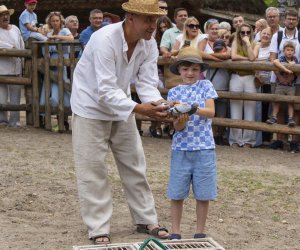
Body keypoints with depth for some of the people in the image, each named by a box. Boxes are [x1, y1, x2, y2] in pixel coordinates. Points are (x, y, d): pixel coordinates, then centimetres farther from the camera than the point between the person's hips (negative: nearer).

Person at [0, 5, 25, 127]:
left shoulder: (15, 29, 14)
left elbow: (22, 47, 16)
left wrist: (23, 64, 11)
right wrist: (11, 47, -14)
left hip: (16, 69, 4)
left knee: (15, 97, 6)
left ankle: (14, 120, 12)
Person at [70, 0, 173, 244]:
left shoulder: (149, 44, -11)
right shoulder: (105, 39, -31)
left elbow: (148, 83, -13)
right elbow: (106, 90, -35)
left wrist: (159, 104, -35)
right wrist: (139, 108, -46)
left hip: (121, 108, 6)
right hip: (91, 108, -6)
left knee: (135, 165, 11)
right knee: (93, 170, -3)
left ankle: (146, 220, 23)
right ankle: (99, 229, 6)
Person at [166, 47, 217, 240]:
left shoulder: (206, 86, 4)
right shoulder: (174, 92, 4)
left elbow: (211, 112, -11)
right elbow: (177, 127, -4)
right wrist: (181, 119, -27)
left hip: (204, 149, -1)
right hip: (181, 149, 1)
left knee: (203, 195, 4)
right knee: (177, 194, 4)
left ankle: (200, 232, 17)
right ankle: (175, 232, 16)